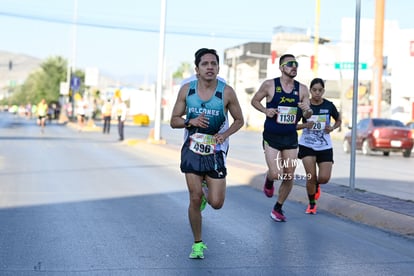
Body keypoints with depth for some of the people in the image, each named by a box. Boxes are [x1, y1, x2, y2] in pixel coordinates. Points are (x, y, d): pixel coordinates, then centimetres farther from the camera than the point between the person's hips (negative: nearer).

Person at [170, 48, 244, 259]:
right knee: (195, 199, -1)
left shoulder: (226, 92, -10)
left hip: (216, 152, -1)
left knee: (216, 203, -4)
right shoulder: (186, 90, -5)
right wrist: (190, 122, -18)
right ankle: (198, 244, 18)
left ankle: (207, 191, 34)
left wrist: (225, 134, -15)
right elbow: (174, 121, 2)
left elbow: (239, 120, 3)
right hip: (192, 150, 1)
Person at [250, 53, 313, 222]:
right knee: (276, 174, -13)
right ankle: (268, 181, 26)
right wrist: (265, 110, -13)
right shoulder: (269, 85, -7)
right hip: (271, 137, -3)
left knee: (289, 177, 5)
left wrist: (307, 110, -22)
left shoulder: (302, 89, 0)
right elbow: (254, 101, 6)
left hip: (291, 138, 3)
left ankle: (278, 208, 25)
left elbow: (308, 115, 2)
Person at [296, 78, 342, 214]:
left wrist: (332, 128, -8)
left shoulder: (329, 105, -4)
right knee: (311, 176, -9)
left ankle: (316, 185, 32)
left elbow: (339, 120, 13)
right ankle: (311, 204, 15)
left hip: (325, 147, 1)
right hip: (307, 145, -1)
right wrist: (305, 125, -19)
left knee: (324, 178, -7)